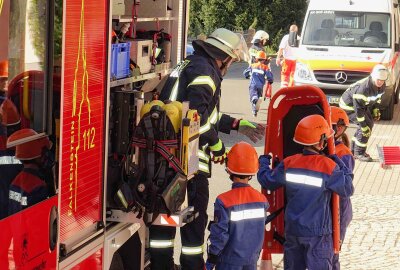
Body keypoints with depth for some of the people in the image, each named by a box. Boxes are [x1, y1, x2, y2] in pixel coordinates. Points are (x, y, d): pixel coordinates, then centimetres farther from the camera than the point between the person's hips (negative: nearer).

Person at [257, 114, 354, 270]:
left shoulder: (289, 163, -4)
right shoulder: (329, 166, -16)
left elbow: (267, 181, 6)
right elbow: (347, 190, -10)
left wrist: (263, 161, 24)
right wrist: (341, 165, 2)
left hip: (292, 229, 4)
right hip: (317, 232, -4)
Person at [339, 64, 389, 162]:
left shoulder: (382, 86, -10)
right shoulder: (364, 88, -38)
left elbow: (377, 98, 12)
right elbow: (358, 108, -34)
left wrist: (375, 111, 1)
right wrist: (363, 125, -30)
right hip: (349, 106, -9)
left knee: (369, 123, 10)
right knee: (367, 125, -16)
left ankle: (354, 150, 24)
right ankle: (359, 153, -5)